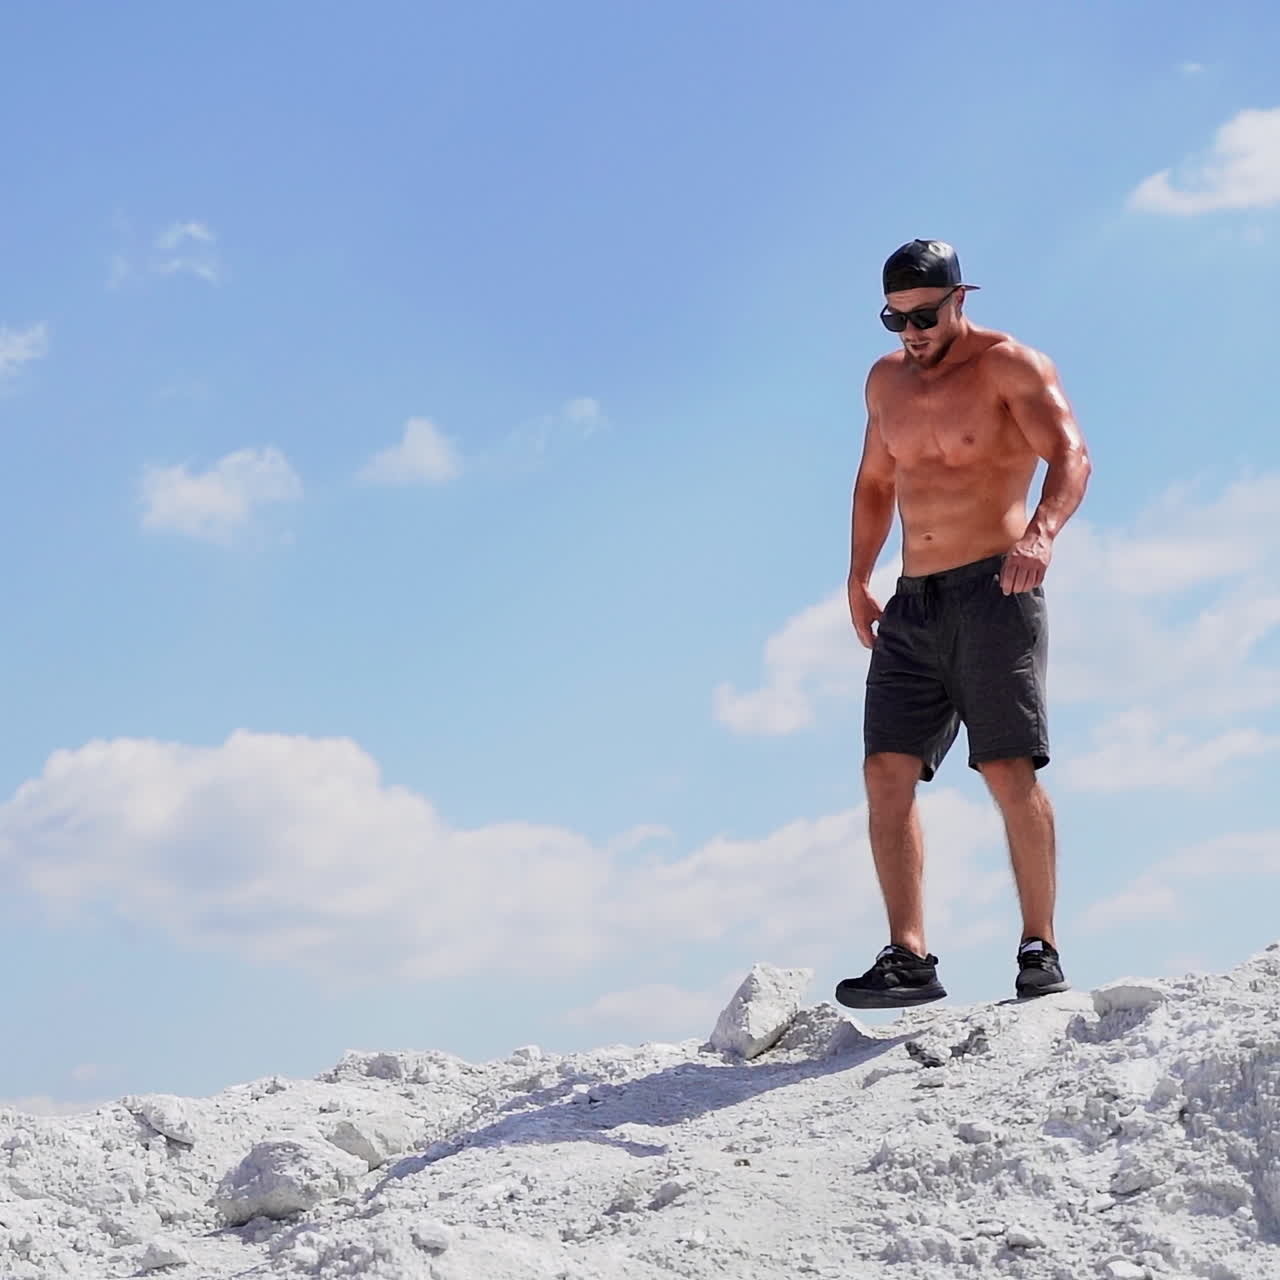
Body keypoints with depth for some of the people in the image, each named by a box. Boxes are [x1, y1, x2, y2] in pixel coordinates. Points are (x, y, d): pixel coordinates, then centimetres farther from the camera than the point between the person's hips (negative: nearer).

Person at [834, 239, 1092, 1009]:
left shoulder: (1009, 366, -3)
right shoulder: (886, 381, 17)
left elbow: (1070, 454, -17)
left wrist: (1042, 532, -36)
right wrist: (859, 579, 21)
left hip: (993, 591, -6)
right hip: (913, 606, 6)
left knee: (1010, 773, -9)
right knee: (887, 772, -6)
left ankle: (1040, 949, 1)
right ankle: (910, 958, -7)